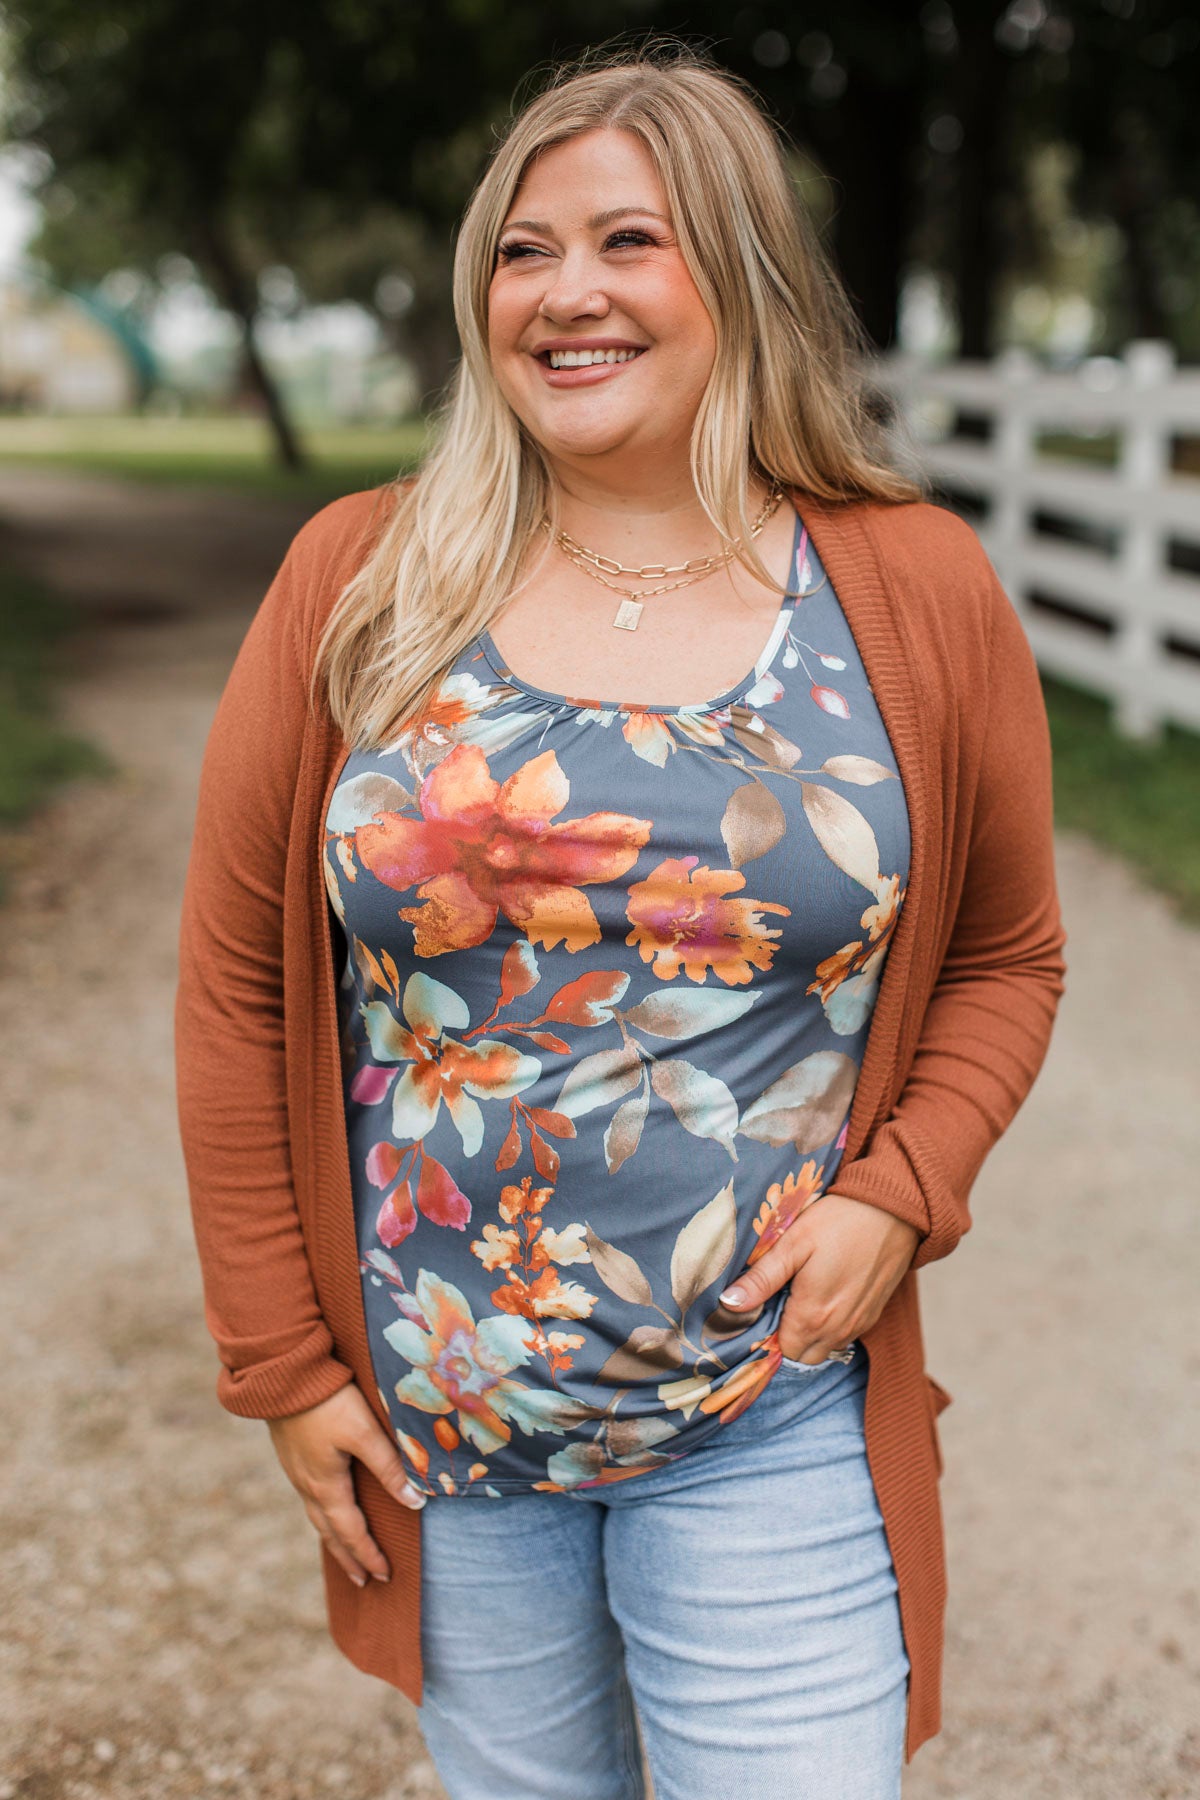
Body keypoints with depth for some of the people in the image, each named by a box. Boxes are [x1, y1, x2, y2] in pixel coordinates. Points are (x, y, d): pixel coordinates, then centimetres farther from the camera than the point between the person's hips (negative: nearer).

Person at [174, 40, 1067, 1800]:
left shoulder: (919, 593, -4)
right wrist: (281, 1358, 0)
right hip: (436, 1420, 2)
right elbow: (238, 981, 0)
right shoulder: (357, 585, -4)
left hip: (774, 1436, -1)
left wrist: (900, 1195, -9)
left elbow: (1006, 954, 7)